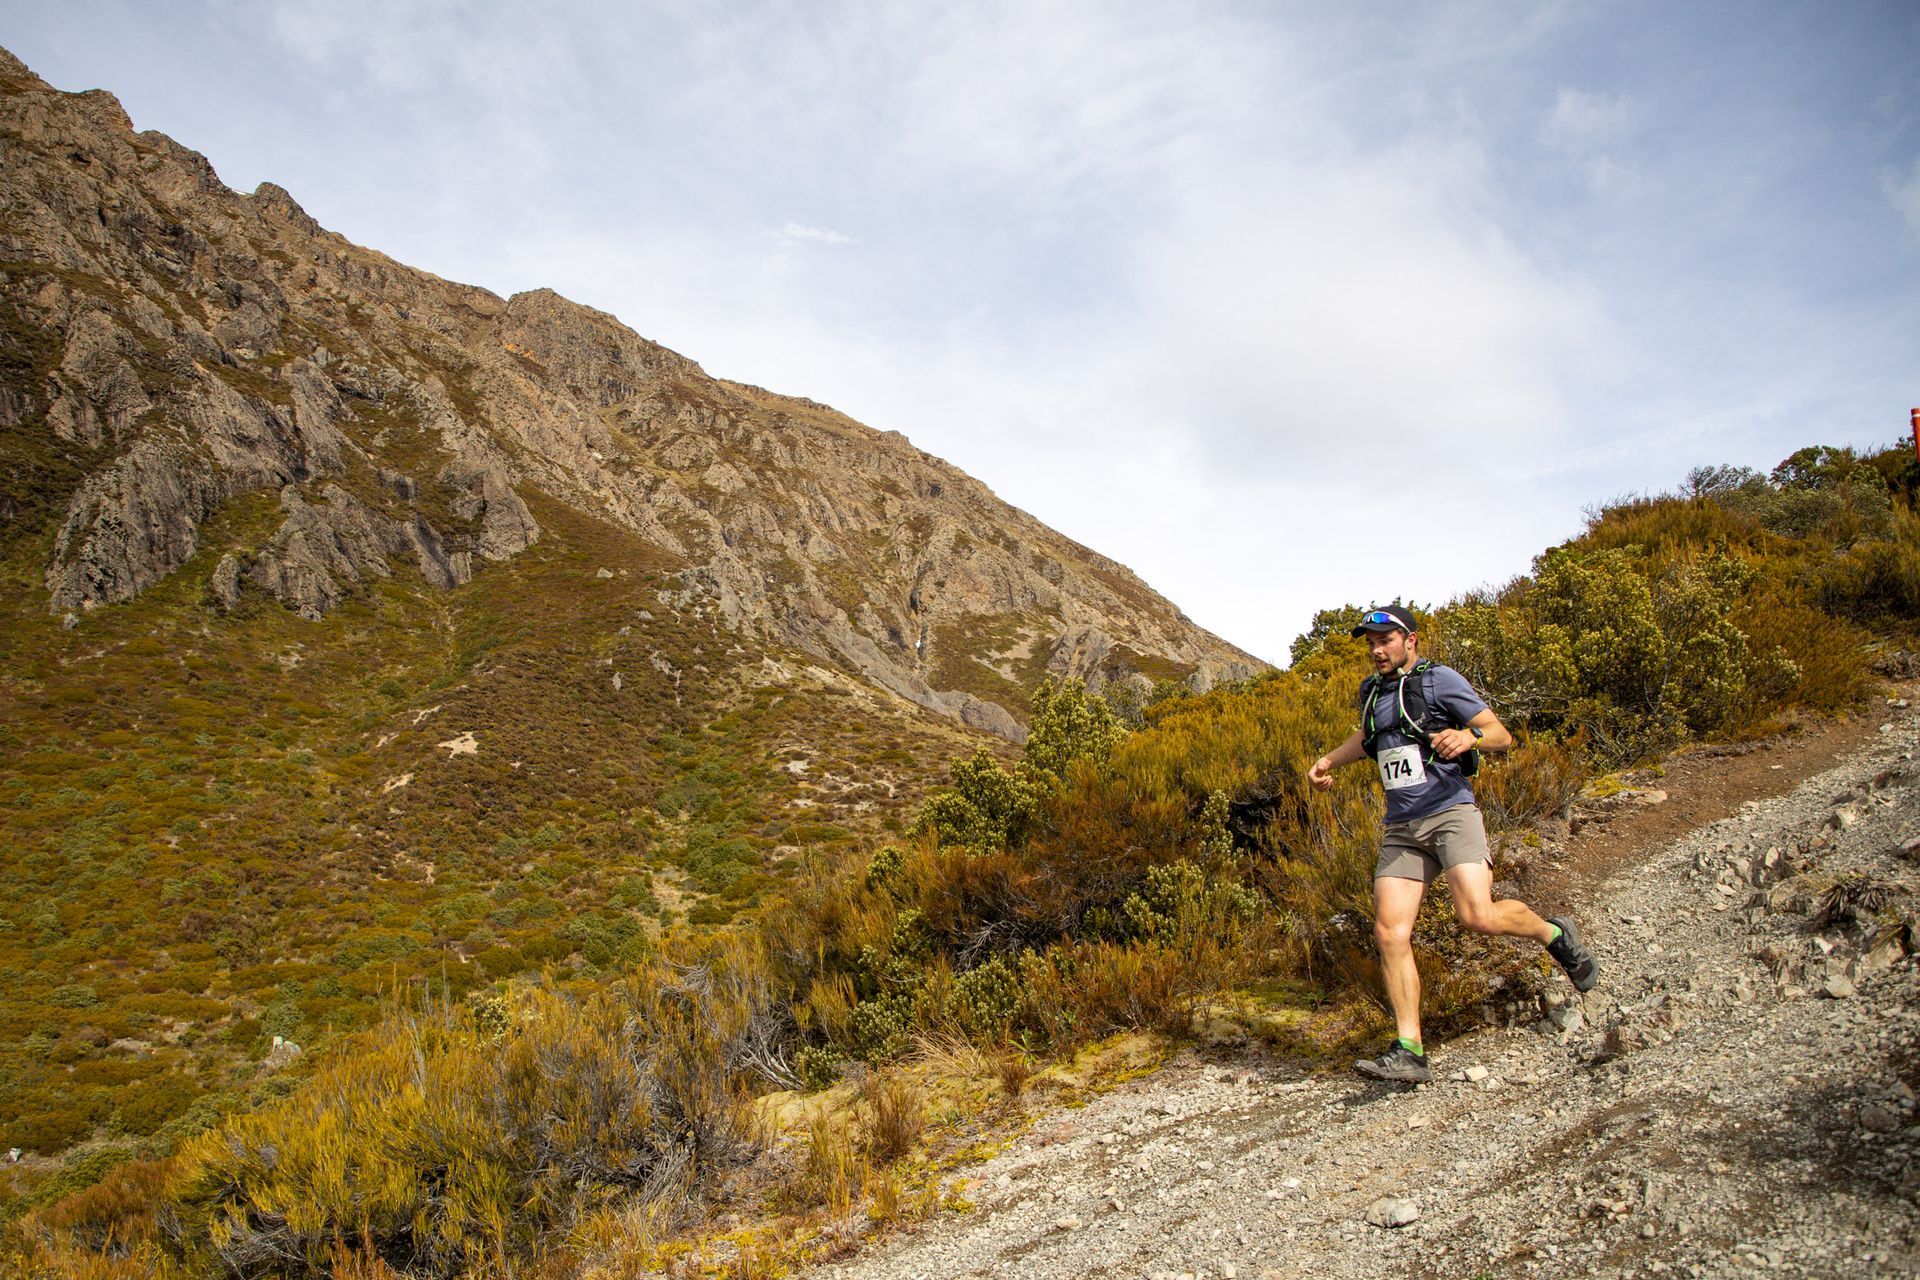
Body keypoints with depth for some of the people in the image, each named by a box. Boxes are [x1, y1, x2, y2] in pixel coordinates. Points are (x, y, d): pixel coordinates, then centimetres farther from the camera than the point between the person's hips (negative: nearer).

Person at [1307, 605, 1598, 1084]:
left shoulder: (1440, 680, -3)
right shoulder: (1372, 691, 16)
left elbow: (1501, 735, -6)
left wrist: (1468, 736, -26)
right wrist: (1329, 760, 25)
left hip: (1450, 813, -5)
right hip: (1401, 829, 5)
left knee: (1479, 916, -22)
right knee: (1390, 932, -9)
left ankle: (1555, 935, 11)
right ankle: (1409, 1052, -7)